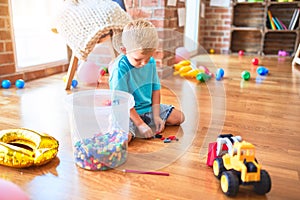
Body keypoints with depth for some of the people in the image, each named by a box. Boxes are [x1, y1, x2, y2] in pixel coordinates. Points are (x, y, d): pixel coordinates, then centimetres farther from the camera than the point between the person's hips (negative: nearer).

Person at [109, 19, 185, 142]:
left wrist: (156, 116, -4)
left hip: (148, 107, 7)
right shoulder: (119, 69, -23)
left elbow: (155, 89, 3)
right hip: (127, 112, -6)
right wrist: (140, 124, -23)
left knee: (179, 117, 7)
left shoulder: (151, 62, -3)